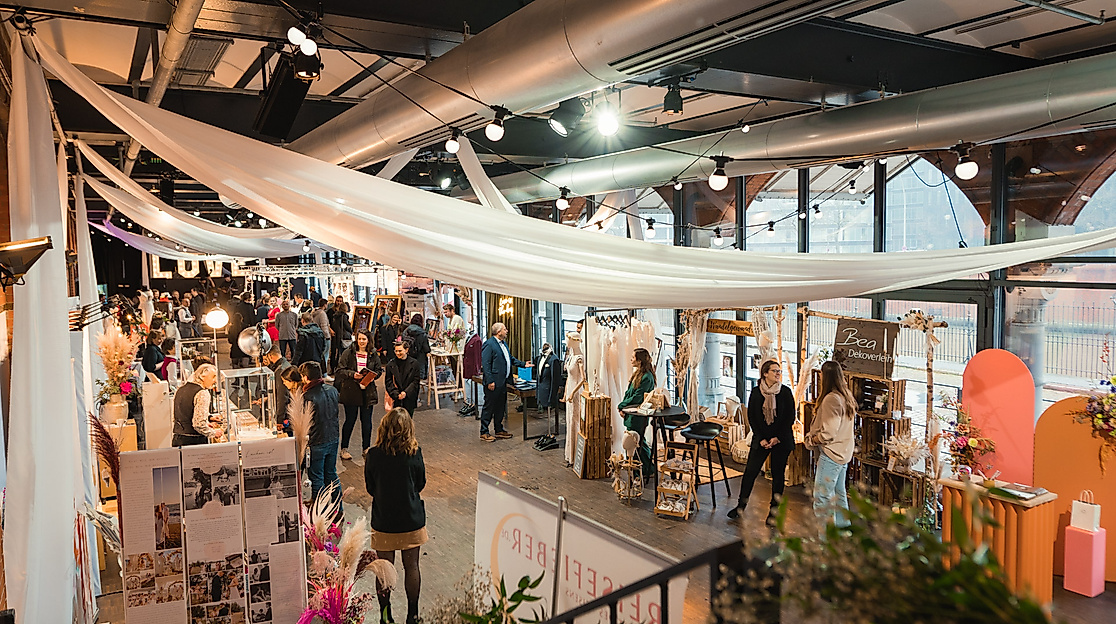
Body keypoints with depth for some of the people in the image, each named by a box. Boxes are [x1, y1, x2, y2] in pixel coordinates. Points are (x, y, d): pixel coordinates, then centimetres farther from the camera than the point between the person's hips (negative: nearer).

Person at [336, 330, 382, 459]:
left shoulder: (373, 355, 5)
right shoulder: (348, 353, -4)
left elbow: (379, 370, 13)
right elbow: (340, 370, -6)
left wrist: (372, 376, -7)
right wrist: (352, 374, -20)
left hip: (368, 391, 3)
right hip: (351, 391, -3)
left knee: (367, 421, 9)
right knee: (350, 420, 3)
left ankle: (366, 447, 24)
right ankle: (344, 449, 18)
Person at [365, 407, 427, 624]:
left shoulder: (374, 455, -13)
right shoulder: (414, 453, -14)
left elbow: (370, 488, -1)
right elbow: (421, 484, -1)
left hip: (383, 521, 0)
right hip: (411, 519, 0)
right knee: (411, 566, 15)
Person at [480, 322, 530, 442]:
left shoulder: (503, 343, 14)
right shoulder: (489, 344, -15)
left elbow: (510, 358, 25)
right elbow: (485, 364, -18)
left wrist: (523, 364, 16)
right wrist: (490, 381, -22)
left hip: (503, 382, 9)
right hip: (494, 383, -9)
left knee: (501, 407, 16)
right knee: (489, 407, -1)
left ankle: (499, 430, 26)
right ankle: (484, 432, 7)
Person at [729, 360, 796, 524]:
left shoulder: (785, 392, -2)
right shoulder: (756, 392, 0)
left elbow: (790, 417, -3)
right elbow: (751, 417, 2)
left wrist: (777, 438, -10)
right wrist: (761, 439, -7)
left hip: (781, 440, -1)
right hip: (761, 439, 1)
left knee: (778, 474, 5)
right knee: (750, 471, 1)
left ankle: (774, 511, 15)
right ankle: (741, 506, 16)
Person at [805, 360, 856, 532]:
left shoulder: (831, 399, -21)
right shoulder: (847, 396, 7)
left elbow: (828, 434, -22)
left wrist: (810, 441, -8)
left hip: (831, 454, -10)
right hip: (844, 453, 10)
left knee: (822, 497, -5)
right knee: (838, 493, 20)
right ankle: (843, 526, 29)